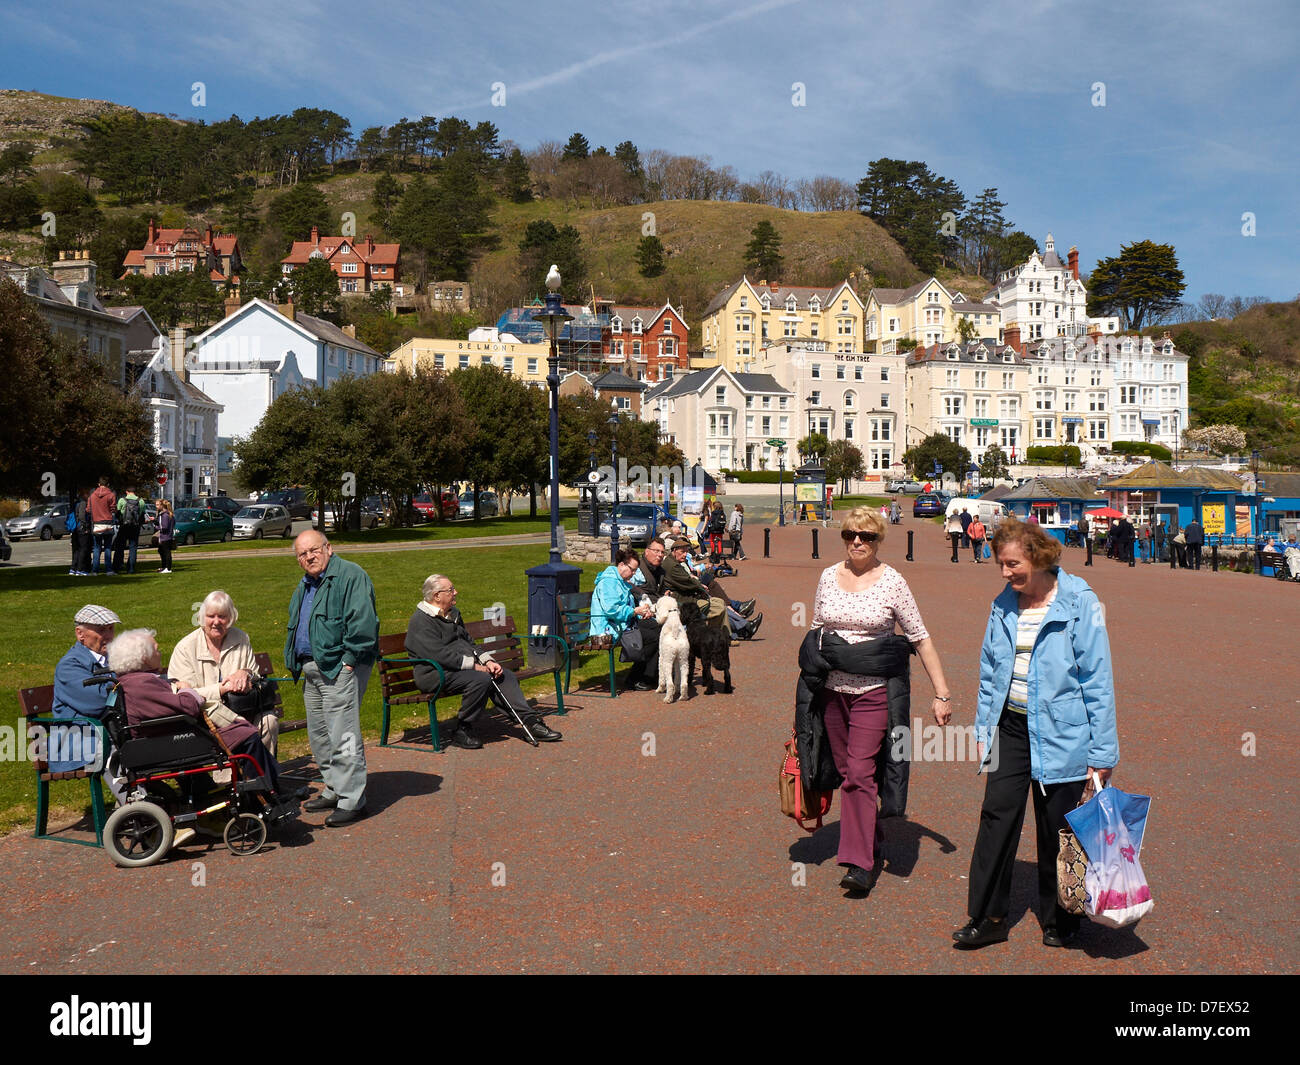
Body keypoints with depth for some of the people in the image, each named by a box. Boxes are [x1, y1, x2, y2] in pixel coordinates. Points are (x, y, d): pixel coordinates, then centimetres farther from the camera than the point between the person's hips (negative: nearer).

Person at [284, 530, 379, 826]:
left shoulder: (350, 575, -10)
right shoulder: (304, 585, 19)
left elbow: (363, 621, -19)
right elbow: (295, 627, 29)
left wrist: (349, 660, -19)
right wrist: (295, 662, 17)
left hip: (341, 668, -10)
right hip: (313, 670, 10)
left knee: (342, 736, -10)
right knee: (319, 735, 15)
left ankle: (352, 801, -4)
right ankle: (334, 791, 27)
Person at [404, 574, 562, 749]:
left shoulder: (453, 613, 19)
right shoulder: (420, 621, -11)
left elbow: (469, 642, 21)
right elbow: (439, 655, -21)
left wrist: (487, 661, 3)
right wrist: (473, 665, -19)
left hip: (466, 666, 9)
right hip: (437, 674, -9)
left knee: (506, 676, -4)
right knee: (481, 680, -31)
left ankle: (531, 721, -4)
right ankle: (461, 732, -19)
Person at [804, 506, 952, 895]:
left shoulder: (892, 581, -6)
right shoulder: (829, 576, 4)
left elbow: (920, 639, -3)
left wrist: (941, 693, -5)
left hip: (873, 690, -4)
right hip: (832, 689, 4)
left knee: (860, 771, -11)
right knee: (846, 771, 10)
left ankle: (860, 862, -4)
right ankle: (873, 842, 28)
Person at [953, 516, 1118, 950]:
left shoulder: (1079, 603, -11)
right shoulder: (1003, 606, 4)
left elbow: (1097, 681, -9)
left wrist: (1102, 752, -9)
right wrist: (984, 731, 12)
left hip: (1060, 734, -4)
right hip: (1011, 727, 4)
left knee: (1057, 831, 7)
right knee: (997, 818, 2)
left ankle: (1058, 922, 27)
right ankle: (987, 918, 13)